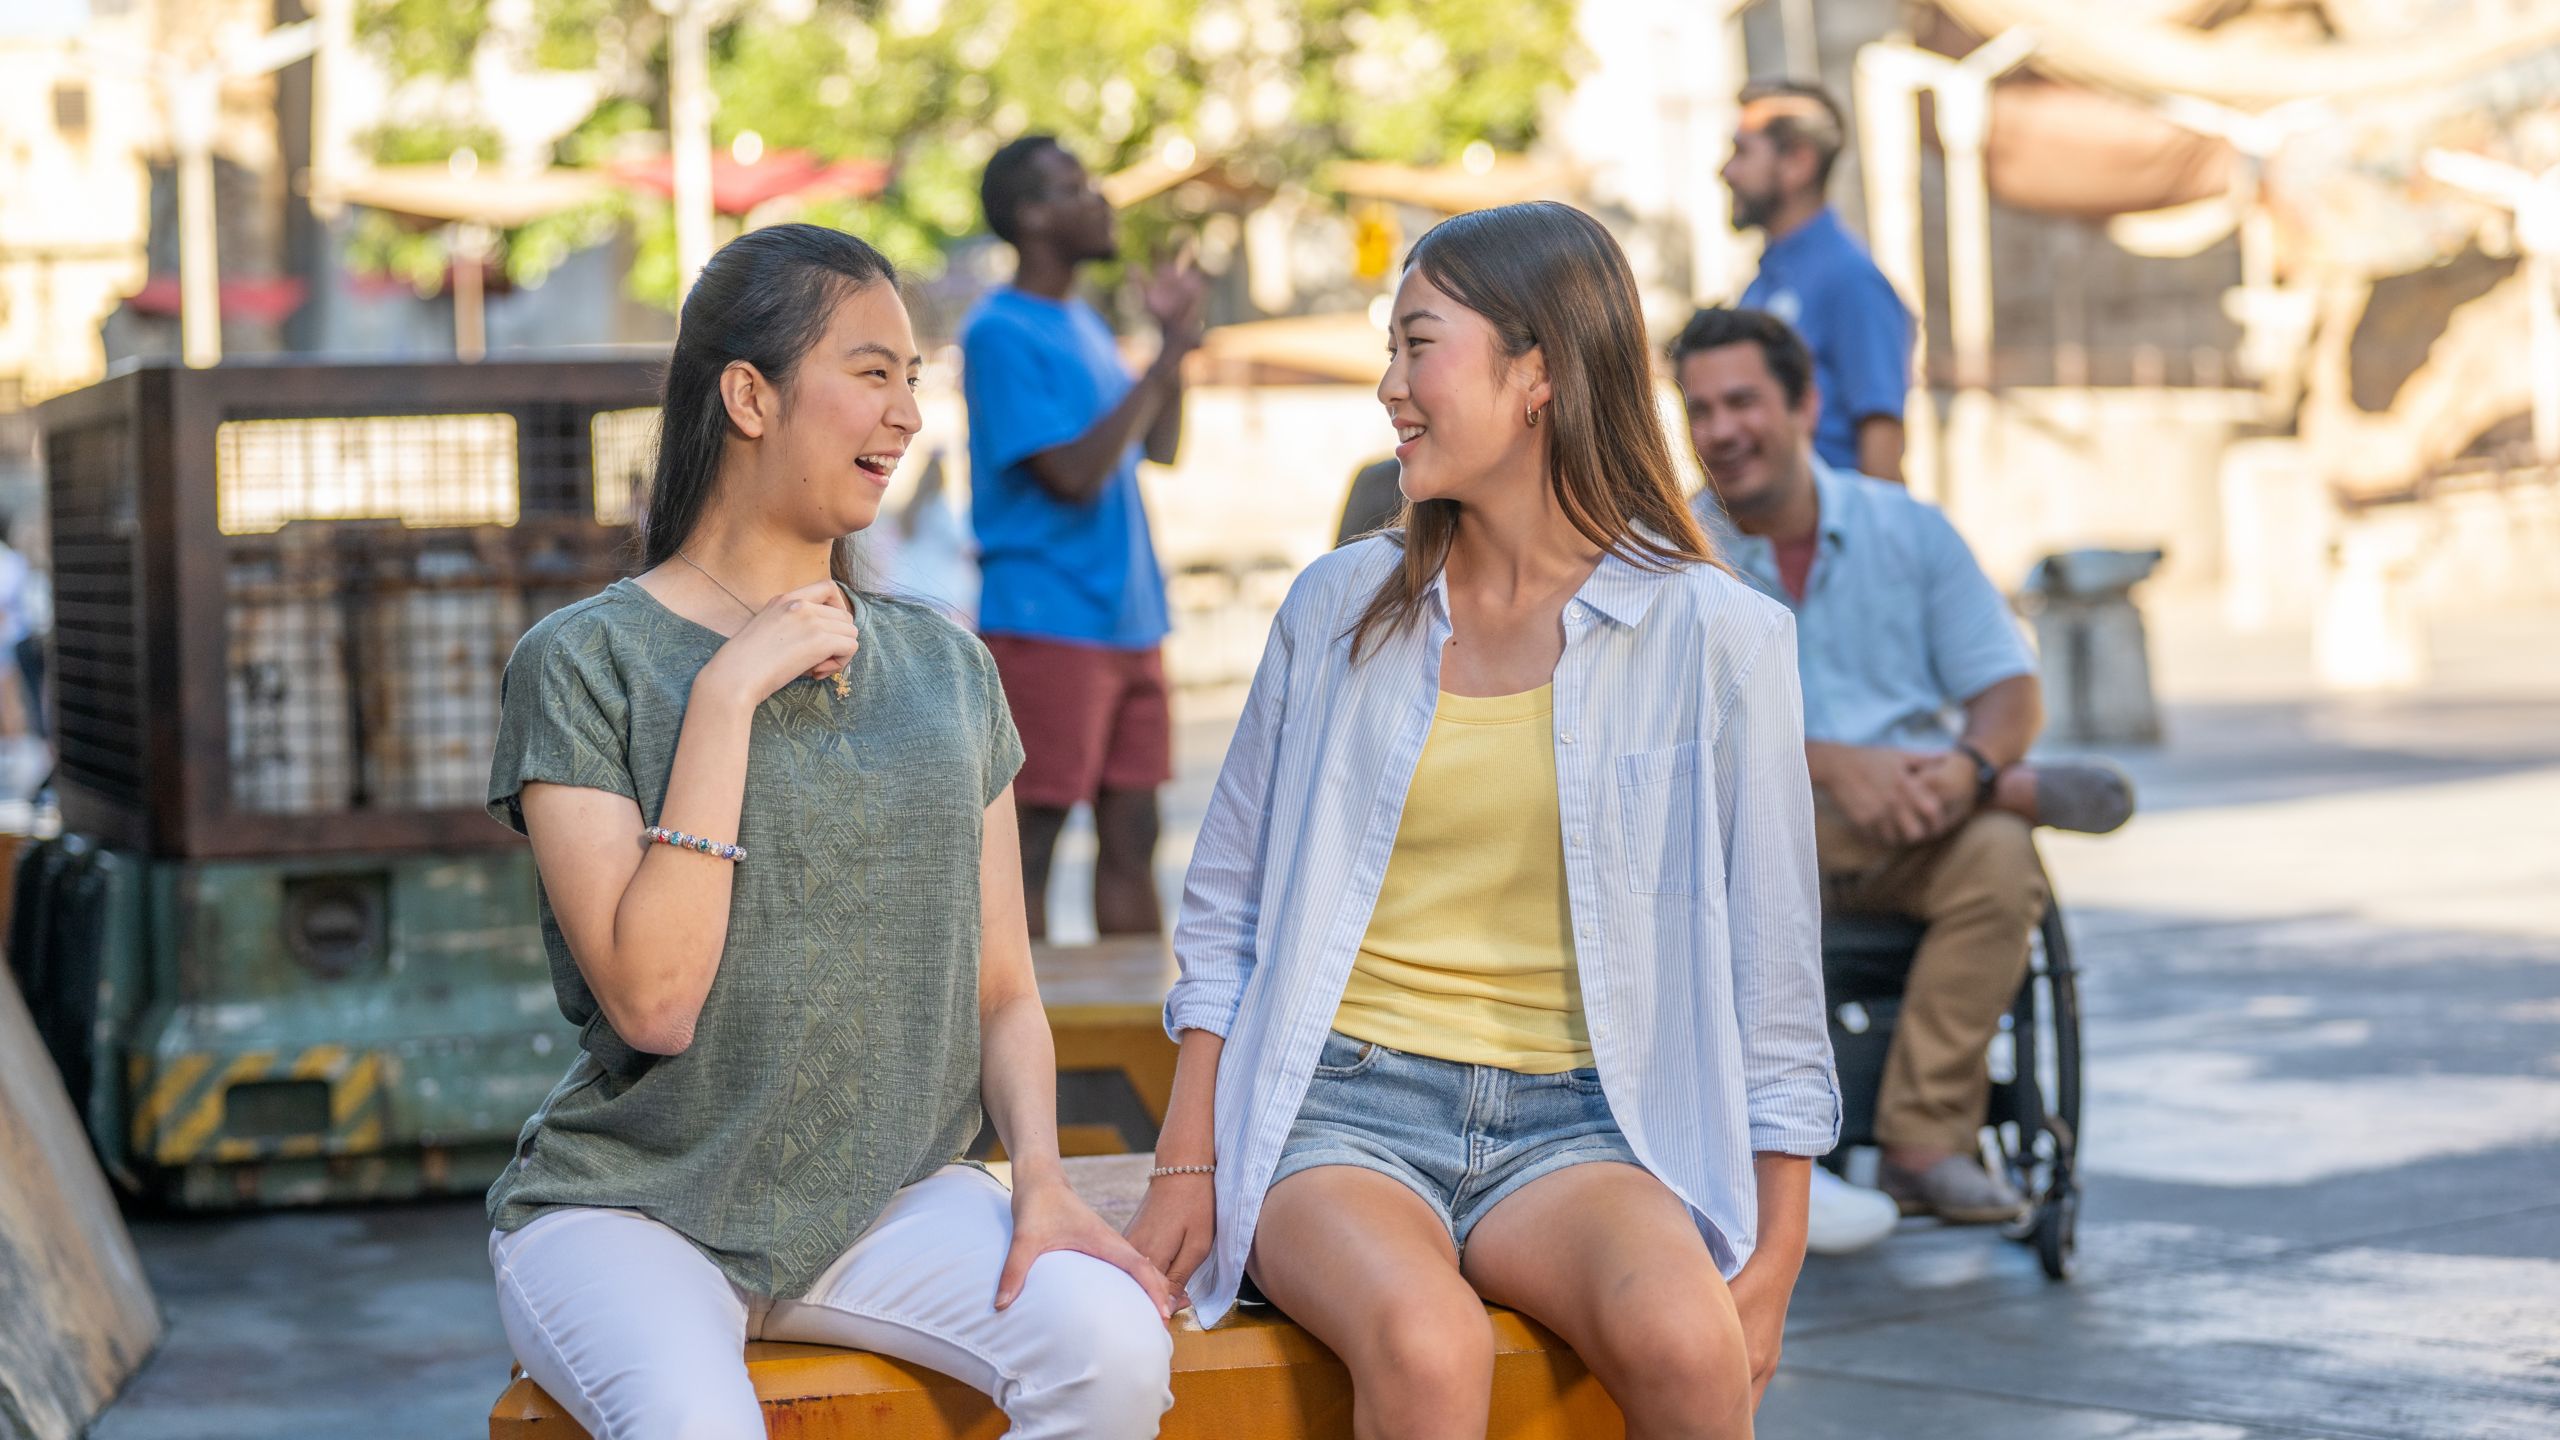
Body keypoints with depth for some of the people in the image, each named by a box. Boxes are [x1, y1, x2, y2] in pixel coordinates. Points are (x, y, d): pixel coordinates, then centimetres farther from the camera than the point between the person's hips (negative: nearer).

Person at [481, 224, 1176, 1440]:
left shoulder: (945, 669, 12)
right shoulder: (584, 664, -4)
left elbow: (1002, 989, 12)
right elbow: (653, 1000, -15)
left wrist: (1040, 1174, -7)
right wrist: (725, 694, -15)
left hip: (888, 1199, 4)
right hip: (628, 1206, -4)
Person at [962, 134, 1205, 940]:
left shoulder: (1083, 324, 16)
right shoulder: (1001, 334, -11)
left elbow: (1158, 448, 19)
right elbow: (1073, 472, -18)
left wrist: (1173, 341, 8)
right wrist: (1164, 366, -15)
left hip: (1130, 623, 8)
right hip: (1045, 624, -8)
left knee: (1132, 838, 10)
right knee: (1029, 842, -4)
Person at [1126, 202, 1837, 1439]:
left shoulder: (1714, 638, 2)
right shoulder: (1340, 608, 9)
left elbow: (1771, 971, 5)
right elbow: (1225, 910, 14)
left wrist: (1775, 1259, 1)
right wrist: (1184, 1166, 4)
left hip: (1571, 1124, 0)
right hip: (1345, 1107, 1)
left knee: (1684, 1336, -33)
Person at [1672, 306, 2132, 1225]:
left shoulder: (1908, 529, 8)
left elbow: (2012, 692, 3)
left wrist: (1967, 767, -21)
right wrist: (1834, 766, -26)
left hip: (1919, 834, 1)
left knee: (1998, 853, -32)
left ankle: (1927, 1142, -25)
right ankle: (2020, 793, -19)